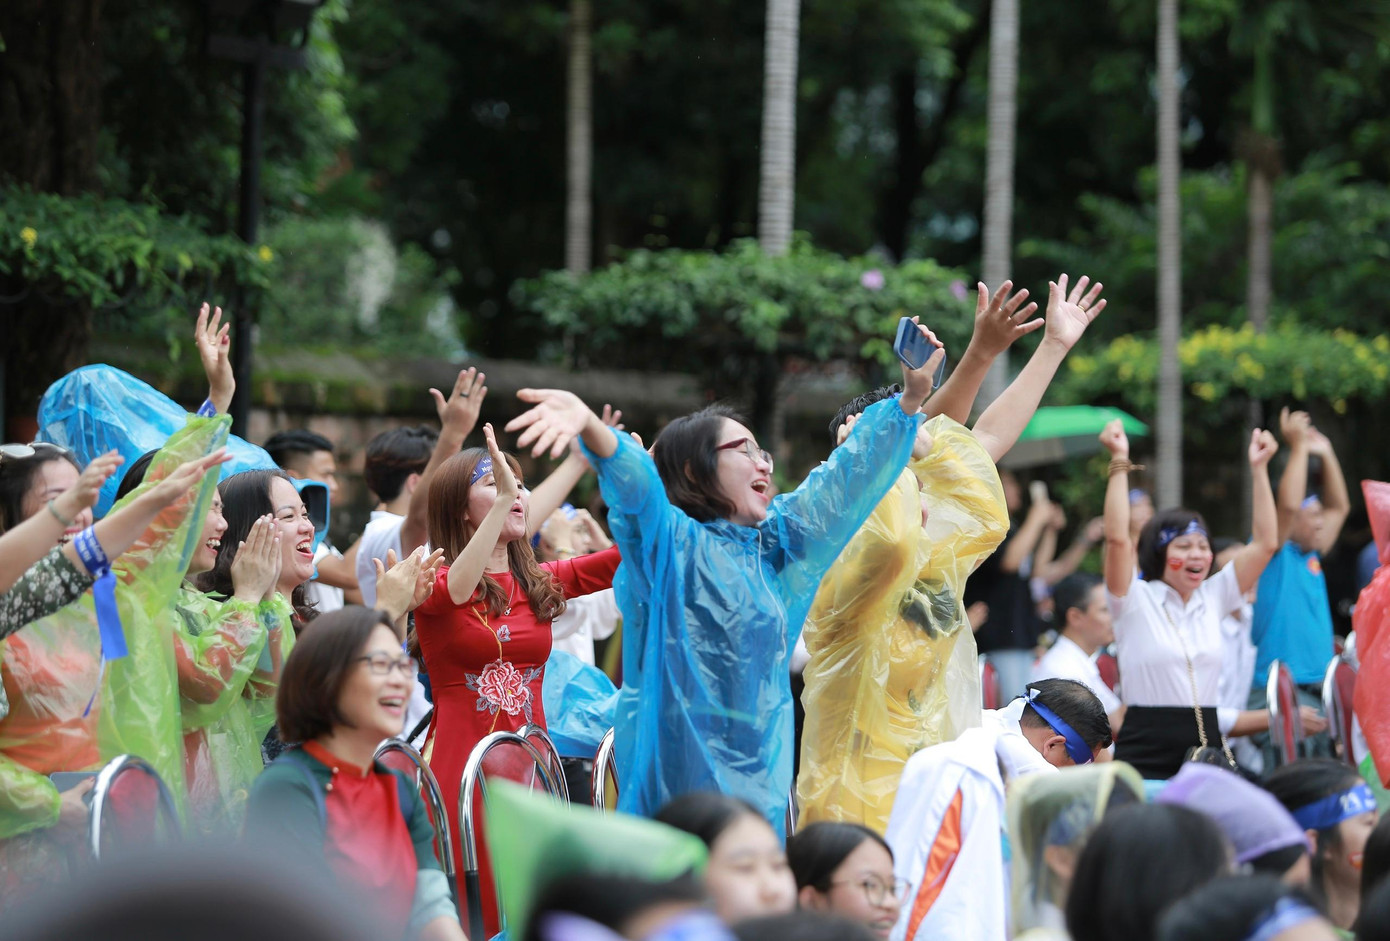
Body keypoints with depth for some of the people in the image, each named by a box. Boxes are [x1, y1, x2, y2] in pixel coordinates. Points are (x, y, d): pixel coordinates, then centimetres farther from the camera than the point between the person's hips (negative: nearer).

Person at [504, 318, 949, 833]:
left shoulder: (776, 545, 17)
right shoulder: (671, 542, -3)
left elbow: (845, 480, 21)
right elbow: (635, 480, -22)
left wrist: (910, 398, 14)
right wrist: (588, 424, -42)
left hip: (760, 770, 7)